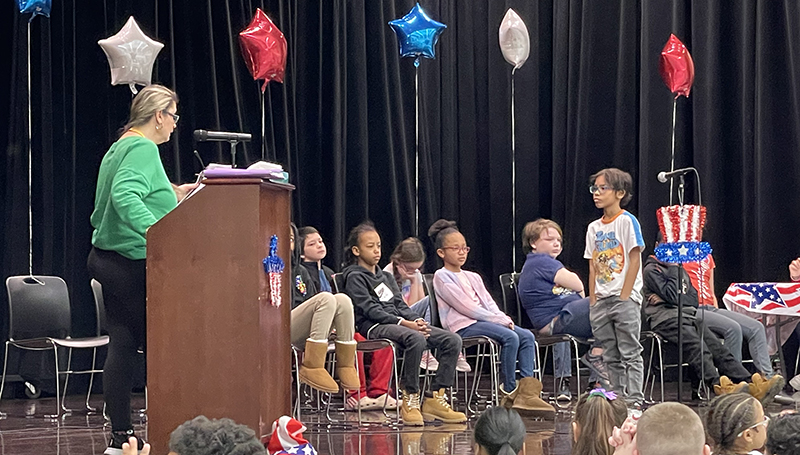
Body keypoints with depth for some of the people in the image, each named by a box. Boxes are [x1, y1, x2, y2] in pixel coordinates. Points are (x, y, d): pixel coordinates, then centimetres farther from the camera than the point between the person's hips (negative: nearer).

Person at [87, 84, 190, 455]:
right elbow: (125, 195, -27)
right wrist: (155, 229, -38)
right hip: (130, 263, -10)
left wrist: (169, 196, 24)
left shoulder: (120, 146, 19)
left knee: (122, 345, 8)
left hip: (107, 258, 10)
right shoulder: (143, 148, -11)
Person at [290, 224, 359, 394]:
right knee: (326, 298, -28)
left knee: (342, 299, -19)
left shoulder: (301, 271, 29)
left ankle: (346, 365, -22)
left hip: (305, 333, 6)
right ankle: (312, 367, -34)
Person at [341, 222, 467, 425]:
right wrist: (404, 323, -18)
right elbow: (370, 310, -9)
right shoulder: (354, 277, 4)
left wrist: (417, 320, -3)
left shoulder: (386, 277, 30)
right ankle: (410, 400, -30)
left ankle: (436, 398, -14)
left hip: (399, 322, 8)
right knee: (416, 339, -39)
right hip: (373, 327, -8)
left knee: (452, 340, -12)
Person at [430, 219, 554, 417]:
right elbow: (466, 308, -9)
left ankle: (527, 392, -25)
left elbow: (489, 304, 18)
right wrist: (500, 320, -12)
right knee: (510, 337, -30)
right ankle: (509, 392, -22)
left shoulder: (473, 277, 26)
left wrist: (505, 319, -5)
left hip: (484, 321, 8)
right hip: (463, 326, -8)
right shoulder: (442, 277, -1)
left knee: (527, 336, -14)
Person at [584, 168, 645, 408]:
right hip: (601, 300, 6)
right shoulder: (594, 228, 13)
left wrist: (624, 296, -13)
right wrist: (593, 300, 6)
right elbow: (593, 267, 14)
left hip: (625, 299, -6)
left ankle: (634, 399, -6)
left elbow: (635, 260, -9)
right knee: (611, 357, 8)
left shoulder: (627, 221, -5)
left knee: (630, 354, -6)